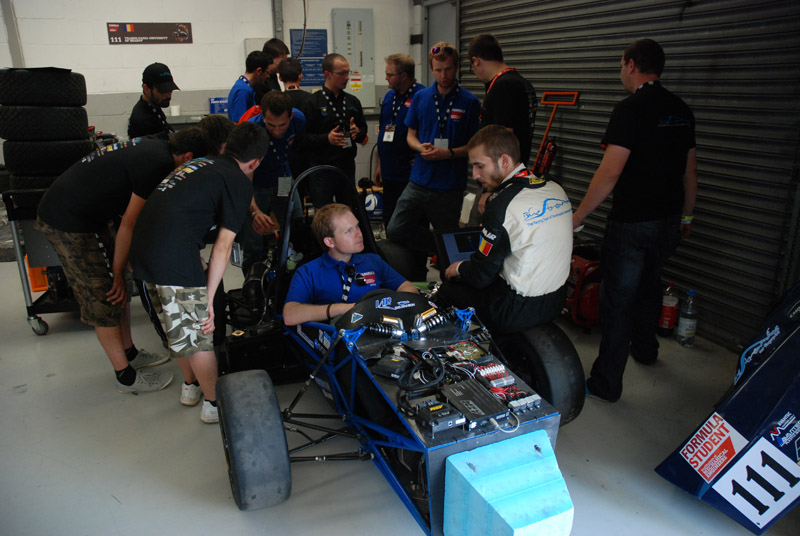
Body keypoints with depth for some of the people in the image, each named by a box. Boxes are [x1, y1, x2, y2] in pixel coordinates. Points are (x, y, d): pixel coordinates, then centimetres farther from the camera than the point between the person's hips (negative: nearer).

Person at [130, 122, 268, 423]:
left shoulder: (200, 164, 20)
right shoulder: (239, 182, -2)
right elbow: (223, 246, -6)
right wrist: (209, 298, -4)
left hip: (142, 249, 8)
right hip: (175, 259, -8)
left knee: (176, 327, 24)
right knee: (199, 334, 8)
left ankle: (190, 386, 42)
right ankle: (214, 403, 24)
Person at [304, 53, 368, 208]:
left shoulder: (353, 101, 13)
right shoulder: (313, 102, -5)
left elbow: (363, 130, 20)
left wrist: (357, 132, -3)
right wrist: (326, 138, -22)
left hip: (347, 167, 5)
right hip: (321, 168, -5)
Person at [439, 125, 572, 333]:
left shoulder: (503, 205, -24)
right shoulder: (557, 190, 1)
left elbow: (481, 276, -16)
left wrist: (459, 268, 6)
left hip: (519, 312, -8)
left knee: (448, 289, 10)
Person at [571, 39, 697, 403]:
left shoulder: (631, 109, -15)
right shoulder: (681, 110, 9)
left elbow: (610, 172, -22)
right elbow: (690, 172, 15)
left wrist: (577, 217, -15)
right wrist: (686, 215, 27)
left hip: (631, 223, -8)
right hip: (669, 220, 8)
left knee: (618, 298, -1)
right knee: (649, 285, 26)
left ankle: (606, 383, 8)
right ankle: (645, 349, 45)